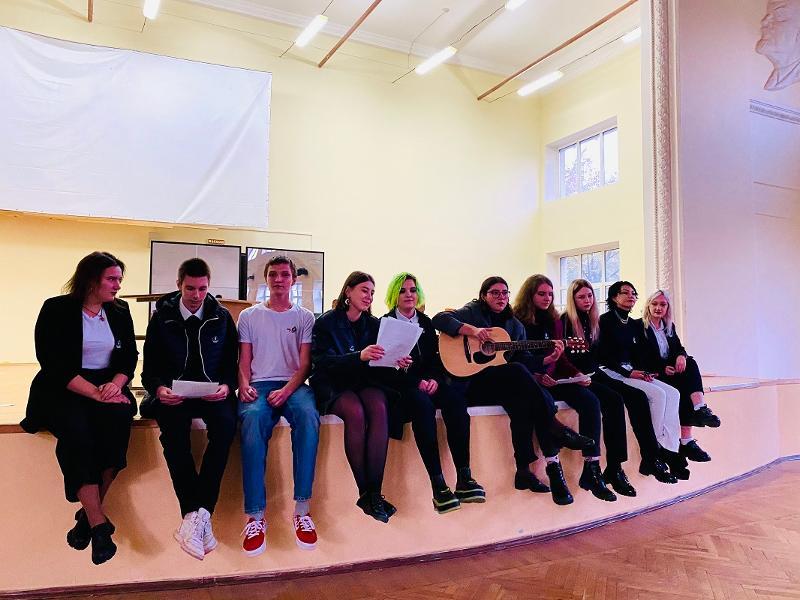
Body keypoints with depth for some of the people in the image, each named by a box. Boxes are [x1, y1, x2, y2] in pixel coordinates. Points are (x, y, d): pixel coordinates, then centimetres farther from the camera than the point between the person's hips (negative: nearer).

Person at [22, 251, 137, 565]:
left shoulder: (119, 311, 9)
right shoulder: (56, 309, -3)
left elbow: (129, 356, 8)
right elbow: (53, 363, -11)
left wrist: (116, 384, -14)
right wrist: (94, 393, -21)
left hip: (110, 386, 3)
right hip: (63, 389, -3)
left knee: (118, 418, -30)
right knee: (75, 430, -33)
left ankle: (88, 514, -17)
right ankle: (99, 524, -27)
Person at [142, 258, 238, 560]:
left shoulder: (222, 317, 8)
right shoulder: (162, 317, 6)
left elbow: (232, 363, 8)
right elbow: (150, 368, 7)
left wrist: (226, 386, -12)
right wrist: (160, 389, -14)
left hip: (212, 393, 1)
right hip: (174, 394, 0)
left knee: (226, 422, -33)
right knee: (173, 427, -34)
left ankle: (198, 512, -30)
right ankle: (195, 514, -31)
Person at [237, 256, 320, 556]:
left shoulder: (305, 317, 14)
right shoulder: (249, 316, 17)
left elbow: (305, 364, 5)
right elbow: (244, 361, 12)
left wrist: (287, 391, -13)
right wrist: (244, 385, -10)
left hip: (293, 385, 0)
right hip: (259, 385, 0)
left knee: (308, 416, -36)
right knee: (252, 419, -36)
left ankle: (302, 509, -29)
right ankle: (255, 515, -31)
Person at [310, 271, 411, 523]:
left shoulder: (374, 324, 10)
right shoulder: (326, 322, -2)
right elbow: (322, 361, -16)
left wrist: (398, 361, -18)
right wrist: (359, 356, -30)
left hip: (365, 382, 3)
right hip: (333, 383, -3)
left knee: (379, 408, -30)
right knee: (356, 412, -34)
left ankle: (374, 492, -29)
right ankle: (364, 492, -23)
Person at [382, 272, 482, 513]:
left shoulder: (425, 322, 17)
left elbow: (436, 358, 11)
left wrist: (434, 379, -11)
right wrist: (417, 382, -18)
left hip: (427, 383, 5)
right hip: (399, 386, -4)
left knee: (456, 401, -27)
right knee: (423, 404, -37)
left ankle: (464, 479, -28)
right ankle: (438, 485, -38)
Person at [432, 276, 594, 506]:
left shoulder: (515, 325, 19)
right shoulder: (472, 312, 4)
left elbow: (525, 358, 12)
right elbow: (439, 319, -12)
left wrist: (547, 359, -7)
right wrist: (472, 329, -23)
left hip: (505, 386, 5)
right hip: (471, 382, -5)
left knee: (523, 401, -29)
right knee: (517, 370, -31)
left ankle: (524, 471, -24)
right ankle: (556, 430, -29)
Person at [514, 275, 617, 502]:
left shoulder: (554, 321, 20)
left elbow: (561, 357, 19)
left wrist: (576, 374, 1)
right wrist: (537, 376, -18)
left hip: (554, 379, 7)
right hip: (531, 382, -7)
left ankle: (592, 470, -17)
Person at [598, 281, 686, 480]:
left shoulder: (635, 324, 17)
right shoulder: (606, 320, -5)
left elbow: (635, 354, 19)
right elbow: (603, 355, -11)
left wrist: (642, 372, -2)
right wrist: (628, 373, -17)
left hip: (632, 372, 8)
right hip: (611, 372, -8)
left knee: (673, 393, -13)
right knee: (657, 394, -24)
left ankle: (670, 449, -18)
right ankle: (654, 454, -14)